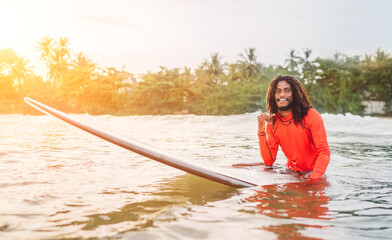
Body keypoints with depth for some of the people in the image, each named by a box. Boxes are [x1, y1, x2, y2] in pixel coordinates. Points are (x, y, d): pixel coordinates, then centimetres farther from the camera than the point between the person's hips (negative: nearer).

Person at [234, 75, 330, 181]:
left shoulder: (311, 116, -12)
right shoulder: (271, 122, 0)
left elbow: (324, 152, -17)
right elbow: (269, 161, -5)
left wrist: (313, 179, -33)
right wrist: (261, 131, -16)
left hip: (313, 173, -4)